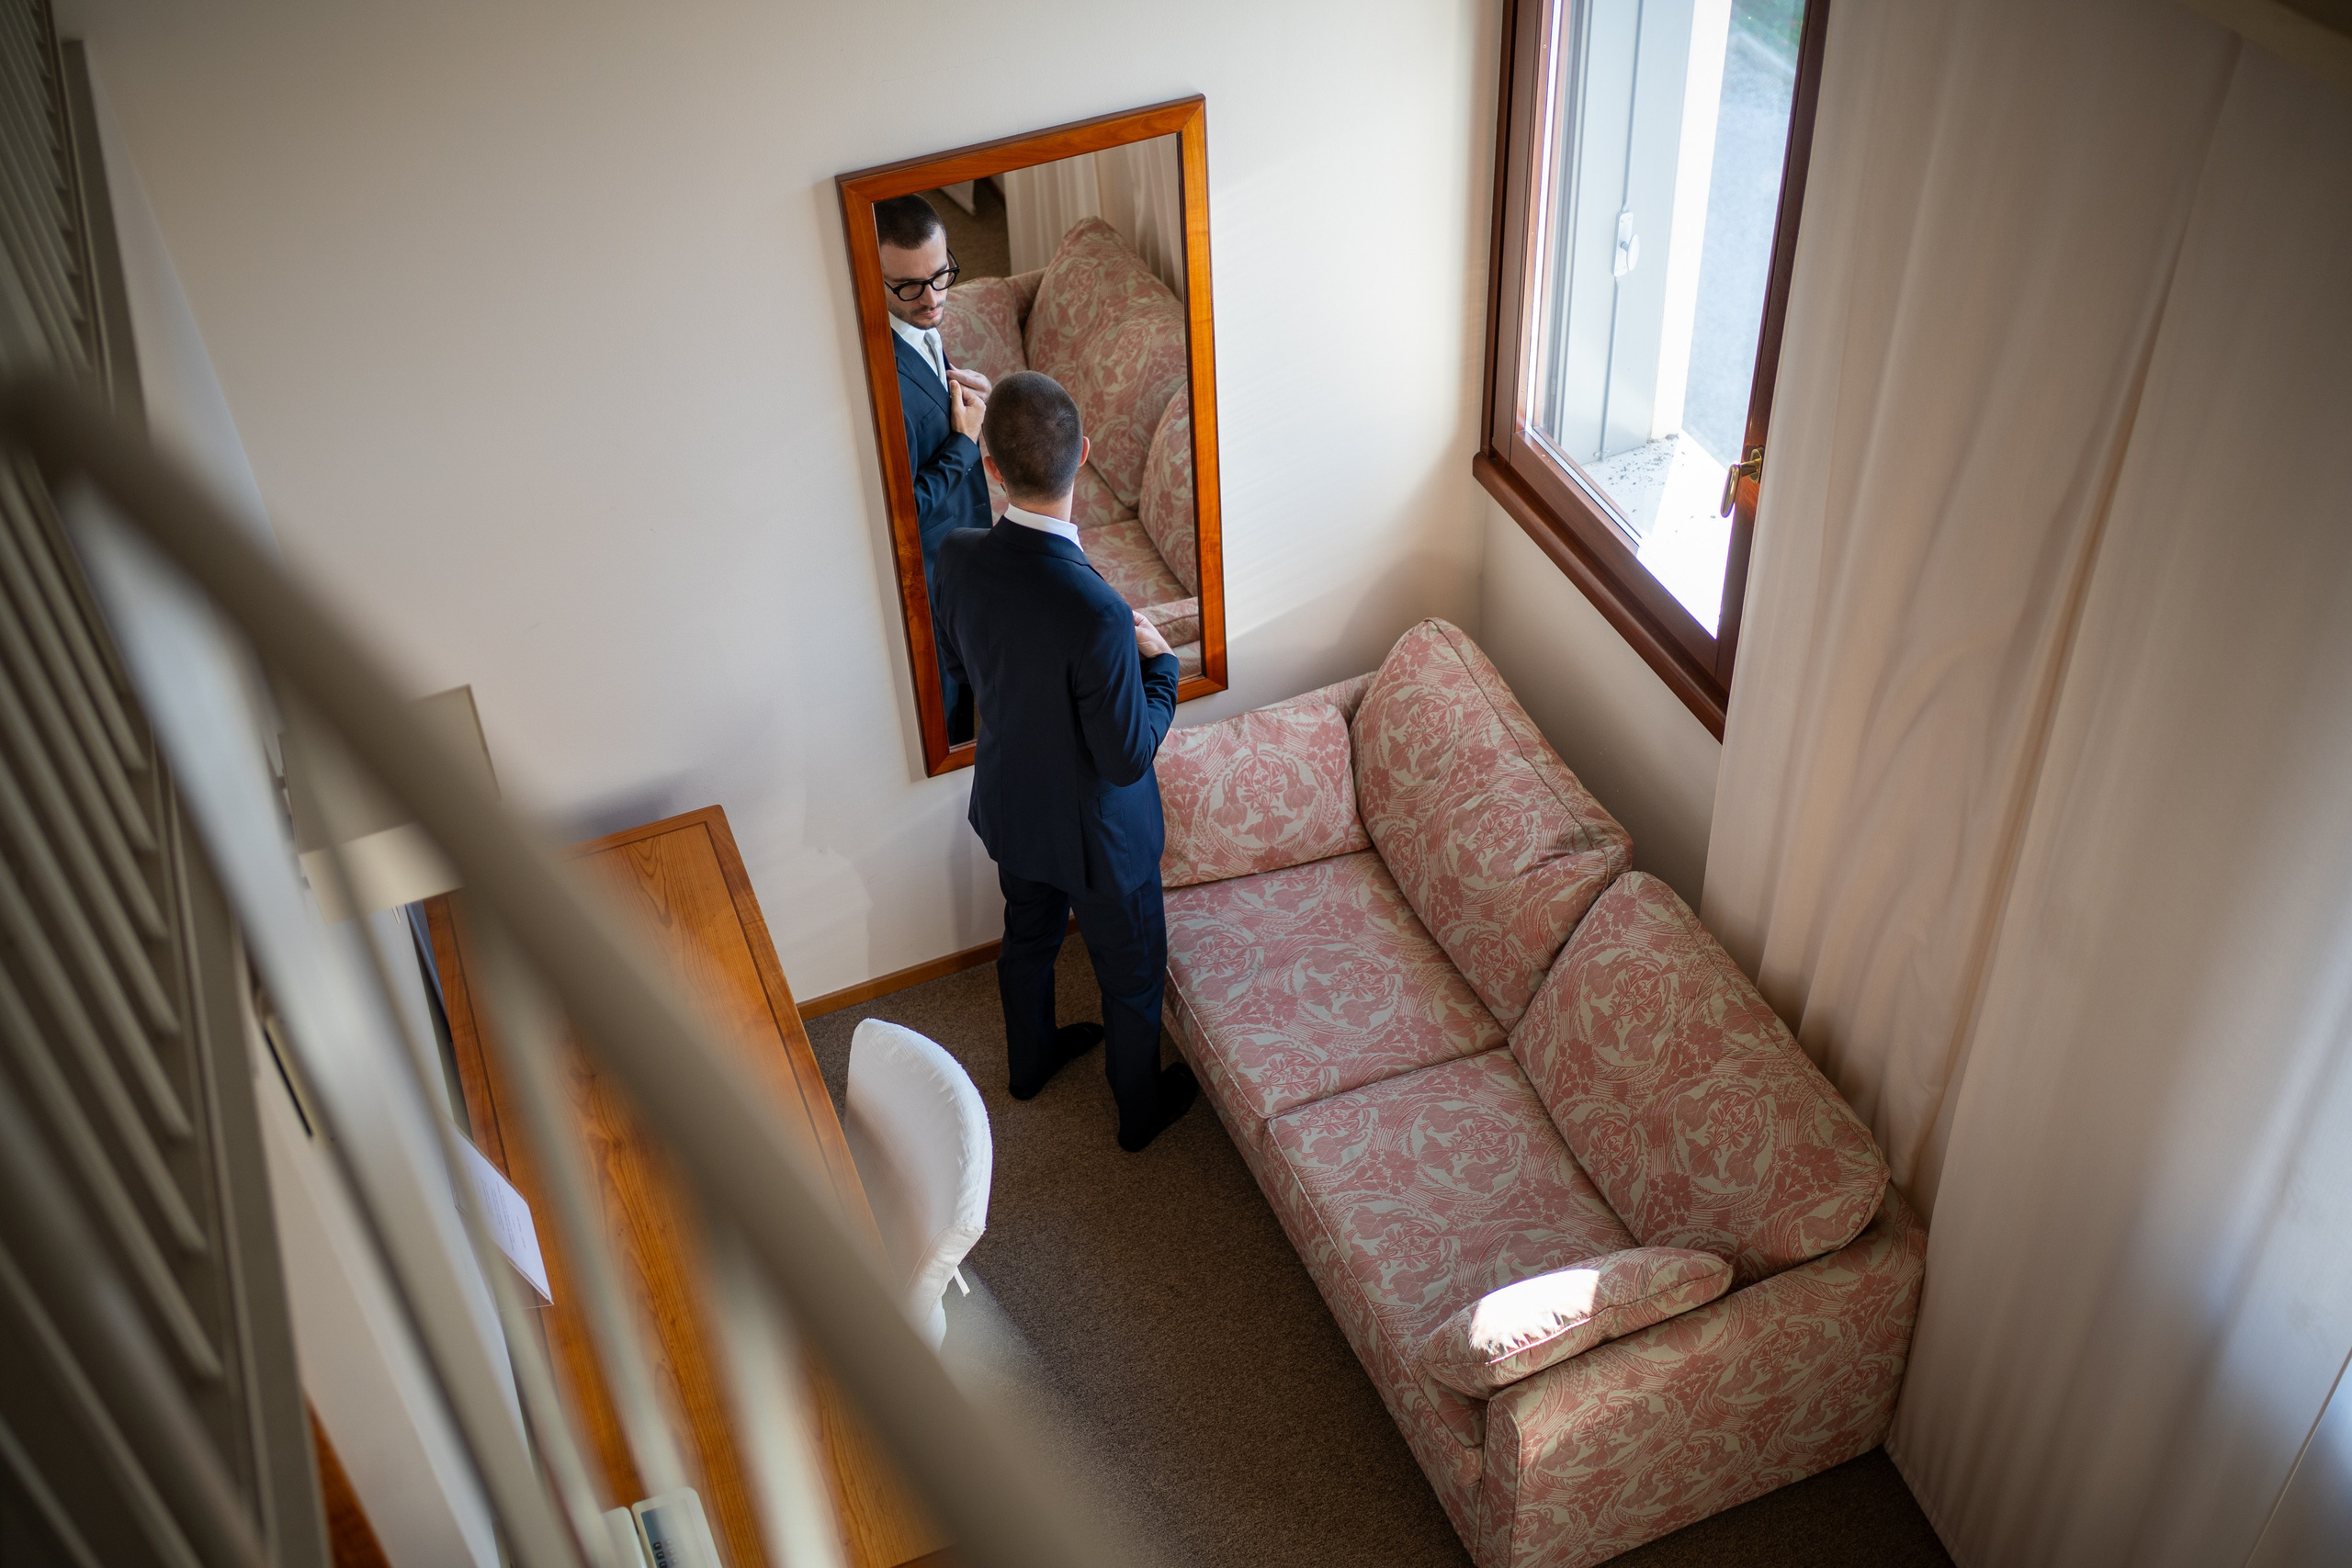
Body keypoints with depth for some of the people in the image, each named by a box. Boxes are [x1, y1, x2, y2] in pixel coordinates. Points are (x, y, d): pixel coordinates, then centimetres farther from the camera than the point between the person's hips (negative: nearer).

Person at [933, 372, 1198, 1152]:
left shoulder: (958, 556, -21)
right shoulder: (1096, 613, -40)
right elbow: (1128, 758, -27)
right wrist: (1159, 661, -14)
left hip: (1010, 808, 6)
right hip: (1094, 833, -6)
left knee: (1028, 939, 33)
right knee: (1132, 976, 22)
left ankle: (1031, 1059, 59)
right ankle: (1140, 1109, 46)